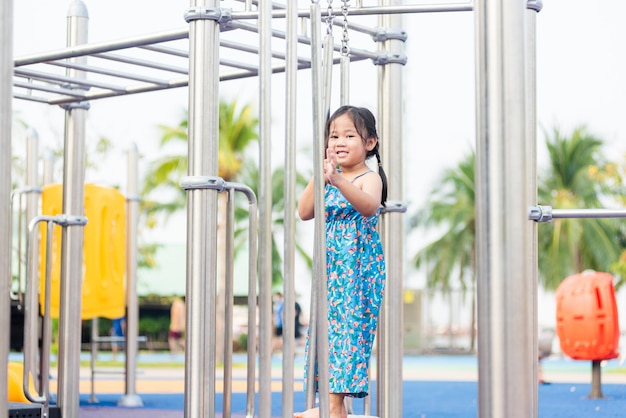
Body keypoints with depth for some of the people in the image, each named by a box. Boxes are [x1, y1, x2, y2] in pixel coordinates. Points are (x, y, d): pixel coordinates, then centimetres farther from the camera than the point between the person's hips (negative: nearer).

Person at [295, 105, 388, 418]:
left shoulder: (369, 178, -8)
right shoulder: (329, 180, 12)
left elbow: (370, 206, -30)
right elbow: (304, 212, 2)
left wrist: (338, 181, -45)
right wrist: (318, 176, -10)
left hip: (359, 266, -7)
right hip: (331, 266, 7)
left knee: (348, 327, -10)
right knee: (326, 326, 6)